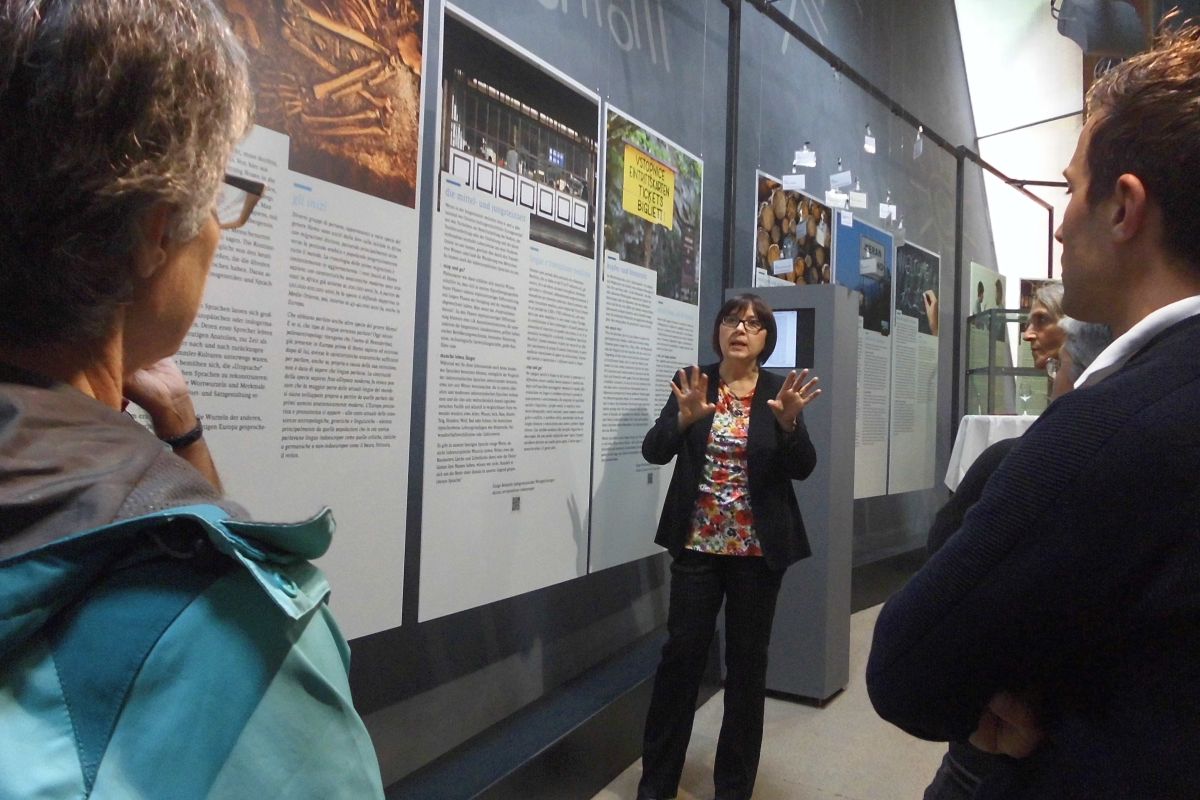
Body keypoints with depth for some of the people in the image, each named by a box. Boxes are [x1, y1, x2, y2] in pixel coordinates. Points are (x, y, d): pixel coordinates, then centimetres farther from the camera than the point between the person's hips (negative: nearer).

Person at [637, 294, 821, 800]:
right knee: (681, 653, 2)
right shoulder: (693, 382, -1)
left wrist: (788, 420, -24)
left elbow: (802, 469, -6)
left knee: (747, 662, 9)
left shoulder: (780, 390, -1)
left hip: (758, 548, 0)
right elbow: (654, 452, -7)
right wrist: (685, 417, -26)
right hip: (697, 545, 0)